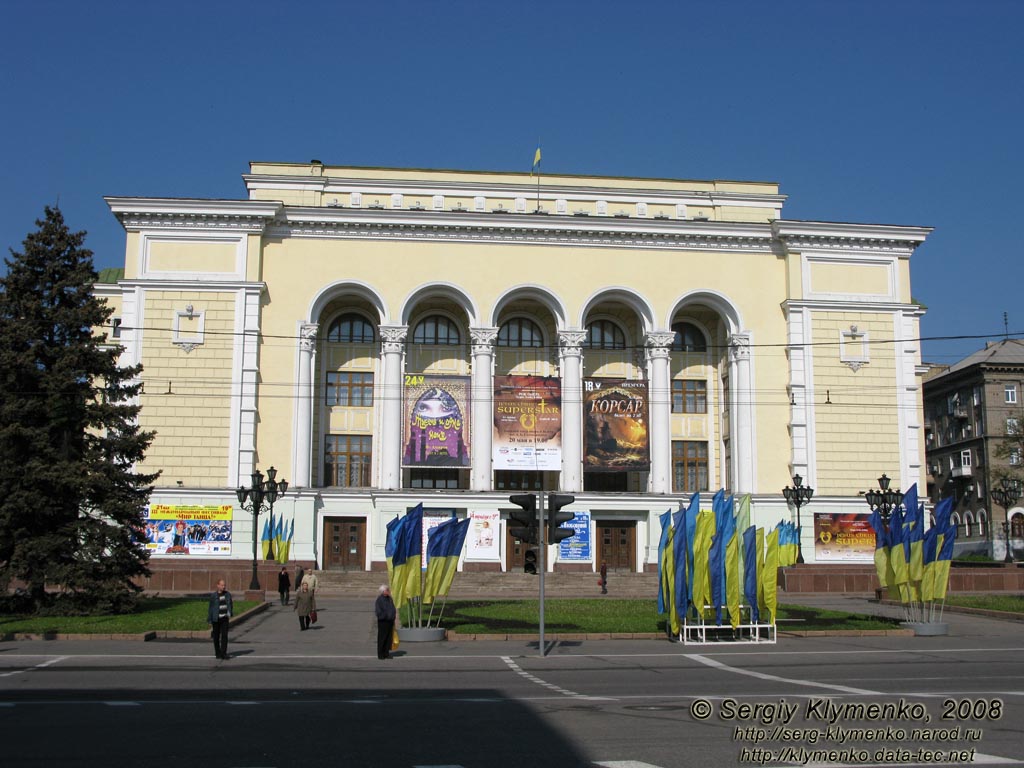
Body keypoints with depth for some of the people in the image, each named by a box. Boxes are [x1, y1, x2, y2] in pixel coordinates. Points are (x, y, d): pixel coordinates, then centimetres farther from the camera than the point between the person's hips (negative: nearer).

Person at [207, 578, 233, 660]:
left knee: (224, 635, -10)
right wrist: (209, 620, -3)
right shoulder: (213, 596, -4)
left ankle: (223, 653, -10)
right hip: (216, 619, -2)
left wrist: (230, 614, 13)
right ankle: (218, 653, 22)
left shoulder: (228, 594, 4)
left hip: (224, 619, 2)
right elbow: (210, 608, -2)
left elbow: (231, 605, 18)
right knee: (216, 636, 8)